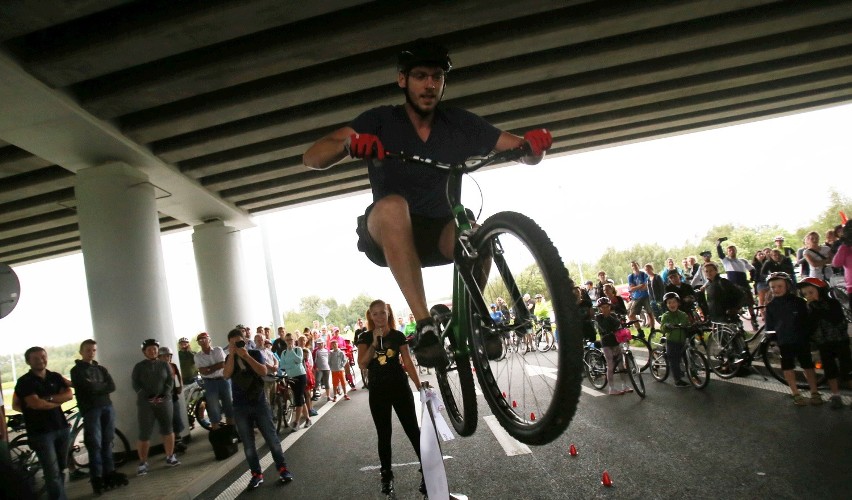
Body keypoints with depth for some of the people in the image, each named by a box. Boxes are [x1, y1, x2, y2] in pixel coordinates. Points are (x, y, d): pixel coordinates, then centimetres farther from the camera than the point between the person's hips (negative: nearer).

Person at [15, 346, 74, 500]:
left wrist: (49, 398, -15)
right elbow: (35, 404, -18)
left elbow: (69, 395, -3)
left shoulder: (56, 377, 9)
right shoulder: (24, 382, -6)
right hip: (40, 432, -5)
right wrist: (58, 401, -5)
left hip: (61, 428, 5)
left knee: (61, 468, 13)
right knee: (53, 473, -6)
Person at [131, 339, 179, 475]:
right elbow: (136, 385, -3)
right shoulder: (139, 367, 5)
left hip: (164, 401, 2)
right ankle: (143, 463, 4)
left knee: (168, 430, 4)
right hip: (145, 403, -2)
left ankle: (170, 457, 16)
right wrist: (148, 397, -16)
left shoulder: (164, 365, 9)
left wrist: (163, 396, -13)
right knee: (144, 434, -5)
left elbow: (170, 381, 3)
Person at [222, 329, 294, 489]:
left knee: (271, 438, 2)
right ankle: (256, 474, 15)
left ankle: (283, 469, 13)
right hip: (240, 407, 2)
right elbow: (226, 375, -15)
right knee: (248, 444, 5)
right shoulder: (229, 358, 5)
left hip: (260, 403, -1)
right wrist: (232, 354, -19)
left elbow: (264, 372, -16)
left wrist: (246, 356, -20)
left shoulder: (255, 353, 0)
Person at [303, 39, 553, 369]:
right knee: (393, 205, -36)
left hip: (438, 234, 2)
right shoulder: (381, 121, -6)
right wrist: (348, 144, -38)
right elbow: (312, 158, -17)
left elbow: (526, 154, 0)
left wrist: (534, 144, -25)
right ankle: (425, 326, -39)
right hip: (387, 236, -1)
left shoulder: (461, 124, 0)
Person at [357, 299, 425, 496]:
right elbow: (362, 363, -10)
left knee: (413, 430, -1)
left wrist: (419, 385, -9)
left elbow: (408, 362, -1)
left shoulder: (398, 336, 0)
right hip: (378, 391, 1)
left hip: (400, 387, -1)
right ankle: (386, 476, 20)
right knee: (383, 435, 9)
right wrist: (374, 343, -19)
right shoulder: (365, 337, 1)